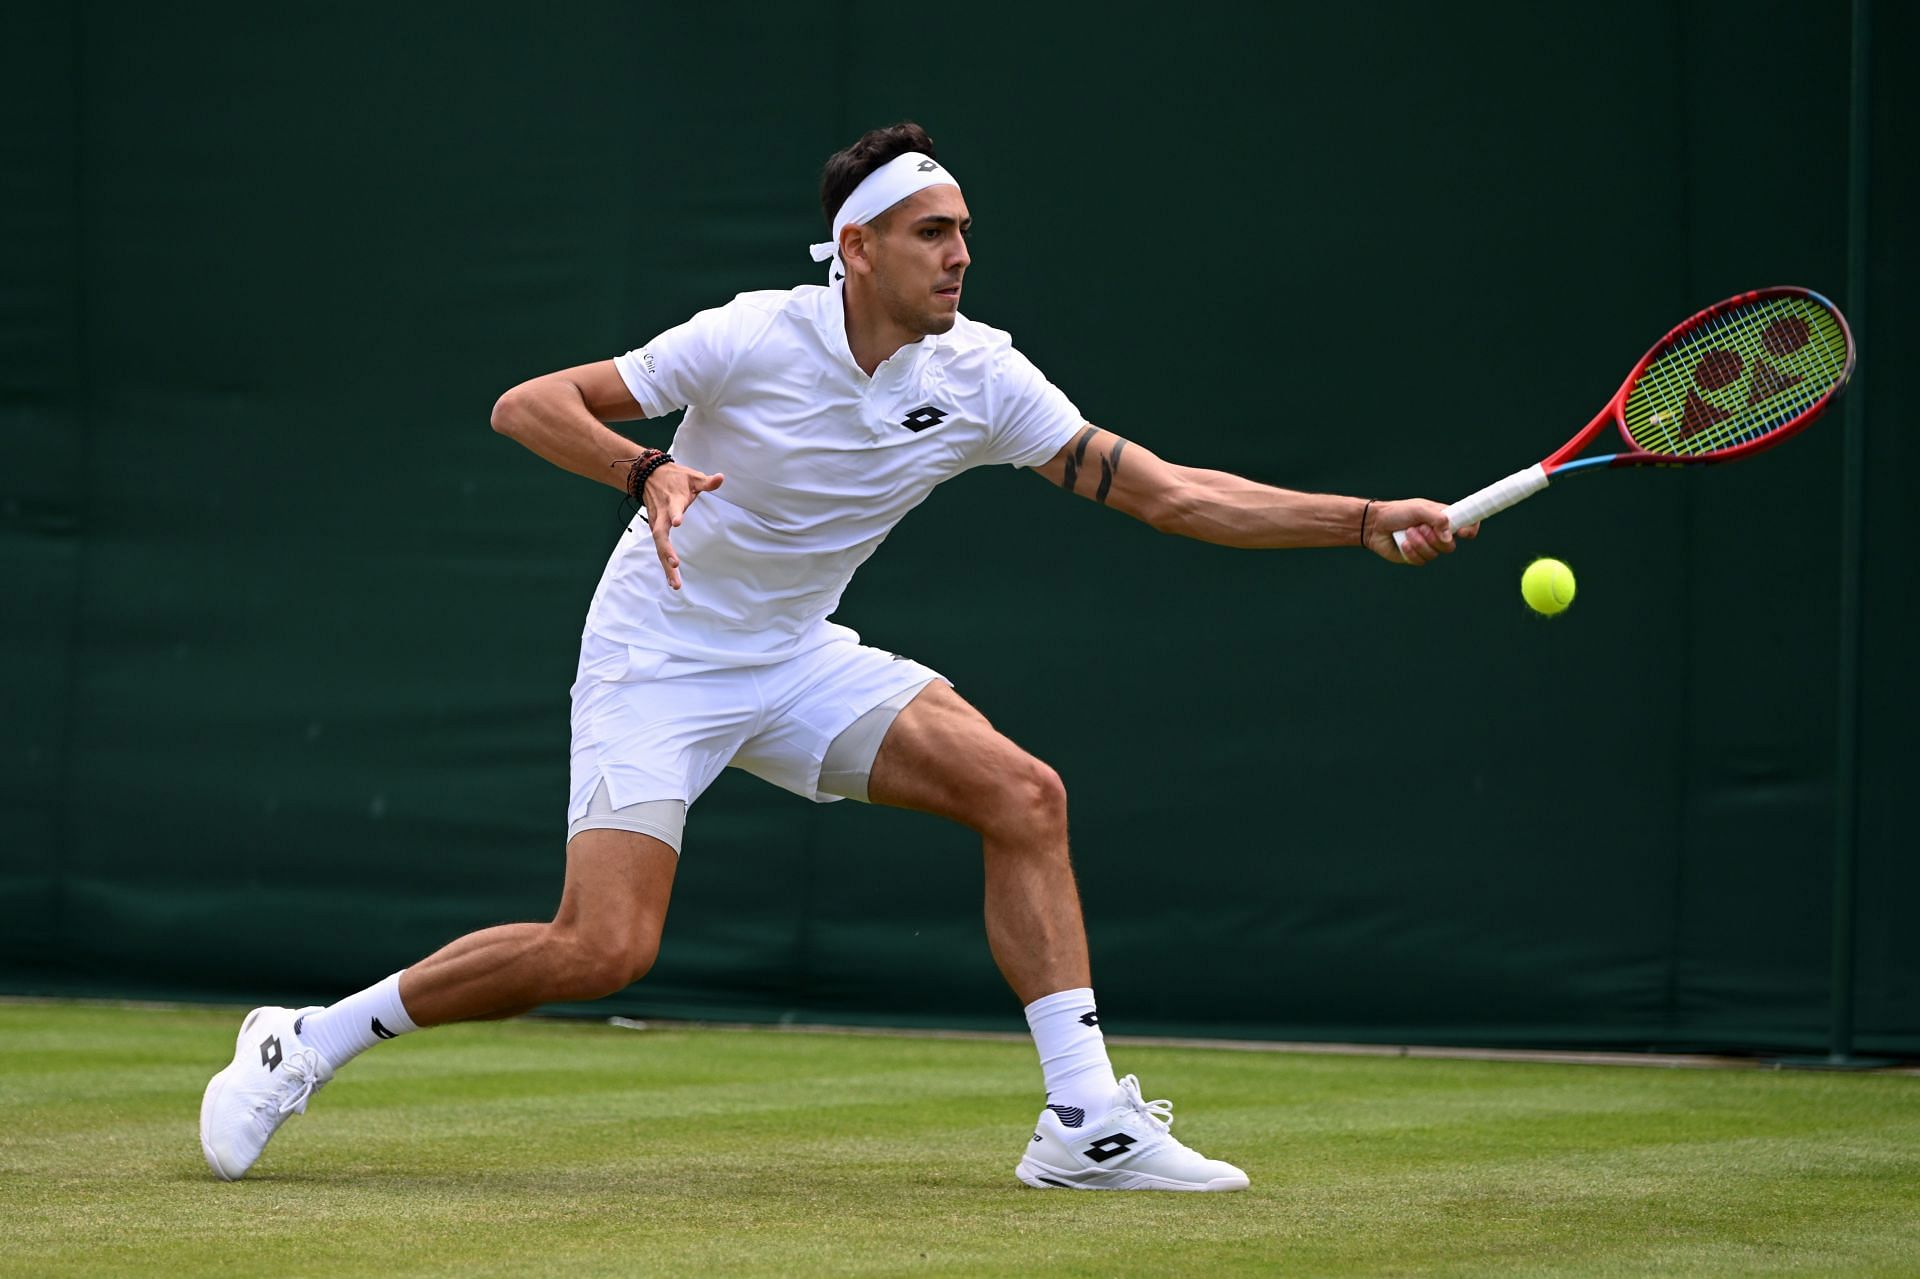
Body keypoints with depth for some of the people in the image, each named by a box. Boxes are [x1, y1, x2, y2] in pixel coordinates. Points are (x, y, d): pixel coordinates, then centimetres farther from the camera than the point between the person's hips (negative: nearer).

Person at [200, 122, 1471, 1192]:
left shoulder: (979, 376, -7)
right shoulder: (751, 340, -20)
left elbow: (1165, 490, -8)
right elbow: (524, 405, -18)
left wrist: (1369, 521, -16)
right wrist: (645, 468, -38)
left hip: (795, 660, 6)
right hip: (657, 657, -5)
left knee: (1023, 795, -13)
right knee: (604, 949, -19)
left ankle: (1085, 1120, -11)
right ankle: (307, 1042, -2)